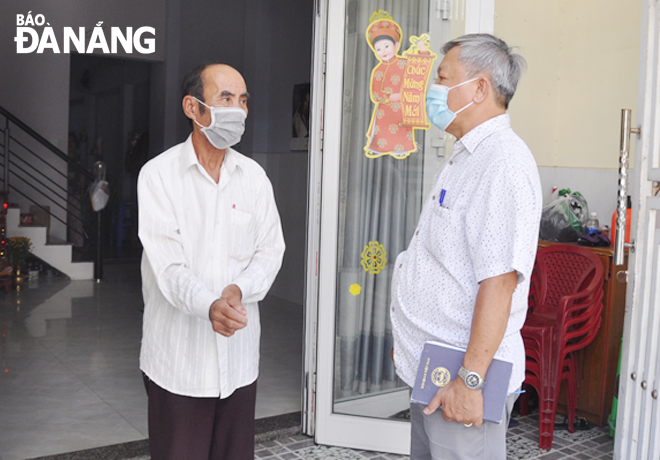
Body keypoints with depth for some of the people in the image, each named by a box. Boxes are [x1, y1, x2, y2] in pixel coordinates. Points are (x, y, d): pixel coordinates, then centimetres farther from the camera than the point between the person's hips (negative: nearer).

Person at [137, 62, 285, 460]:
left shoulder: (254, 176, 7)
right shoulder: (159, 174, -6)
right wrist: (209, 305, -31)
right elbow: (166, 261, -14)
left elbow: (271, 249, 5)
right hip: (179, 354, -3)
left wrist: (239, 289, -15)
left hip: (240, 353, 4)